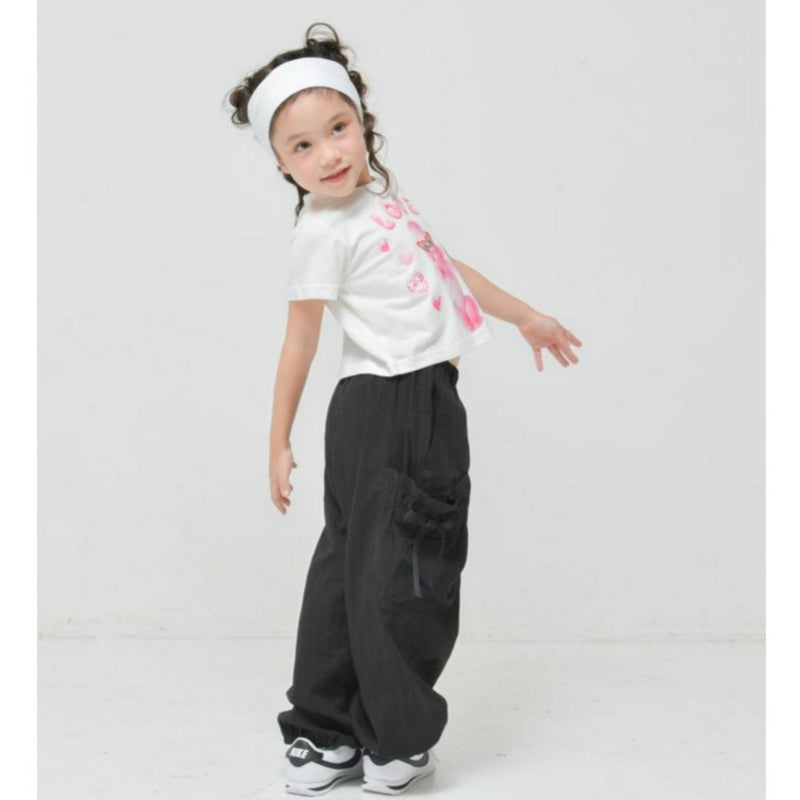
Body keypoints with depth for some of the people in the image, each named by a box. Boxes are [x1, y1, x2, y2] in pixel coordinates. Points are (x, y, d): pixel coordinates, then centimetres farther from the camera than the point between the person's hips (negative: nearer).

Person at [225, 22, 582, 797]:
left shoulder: (380, 193, 12)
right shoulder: (322, 234, -13)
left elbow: (444, 264, 24)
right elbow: (299, 342, -11)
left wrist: (525, 316, 31)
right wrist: (279, 443, -7)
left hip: (426, 405, 8)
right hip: (386, 413, -8)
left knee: (352, 570, 13)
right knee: (398, 578, 0)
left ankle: (322, 737, 22)